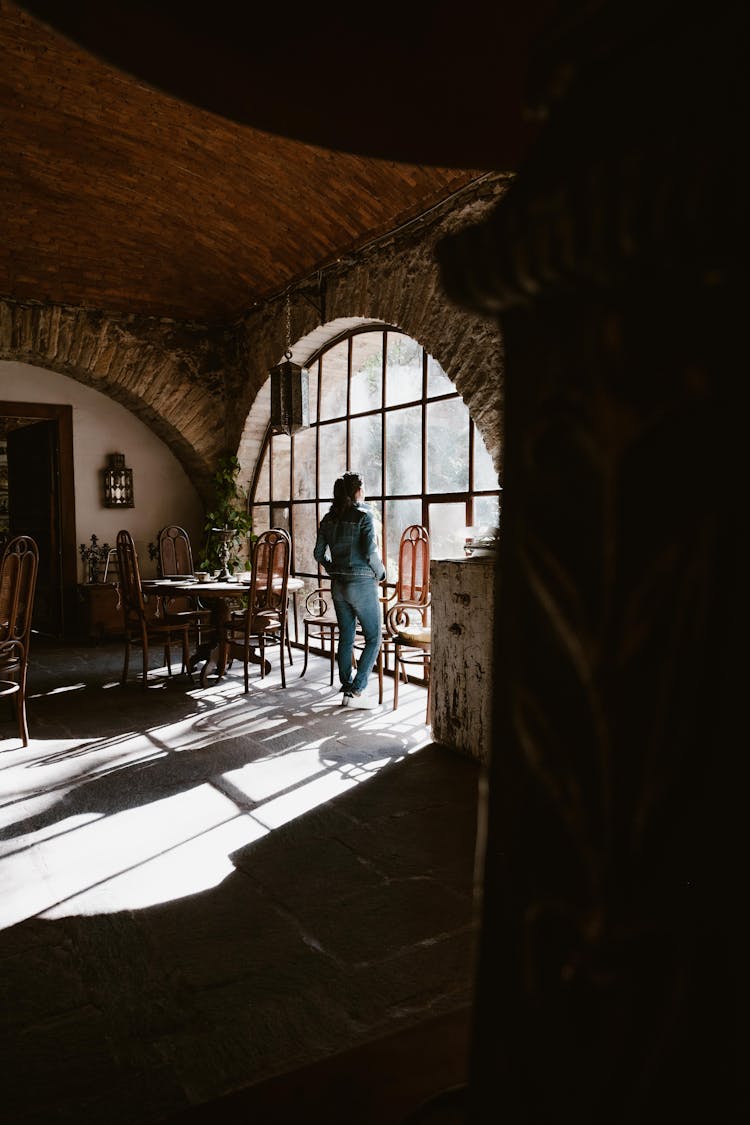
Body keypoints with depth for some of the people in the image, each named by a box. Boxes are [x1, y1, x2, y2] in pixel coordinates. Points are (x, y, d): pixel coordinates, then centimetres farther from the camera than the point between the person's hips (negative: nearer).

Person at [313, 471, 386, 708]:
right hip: (362, 583, -6)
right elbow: (370, 553, -17)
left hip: (338, 585, 7)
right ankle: (355, 692, -3)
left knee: (346, 637, 15)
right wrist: (380, 573, 0)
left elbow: (319, 553, 8)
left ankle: (347, 687, 21)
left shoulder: (329, 518, 6)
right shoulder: (364, 515, -11)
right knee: (374, 638, 2)